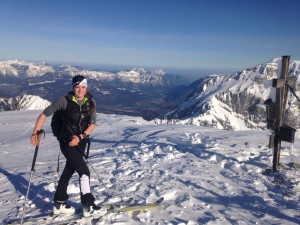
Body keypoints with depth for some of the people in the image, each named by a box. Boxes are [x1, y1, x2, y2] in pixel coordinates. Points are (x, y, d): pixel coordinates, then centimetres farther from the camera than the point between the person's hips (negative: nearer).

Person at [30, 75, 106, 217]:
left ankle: (59, 205, 32)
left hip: (81, 141, 5)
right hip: (67, 142, -5)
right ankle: (88, 207, 3)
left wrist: (80, 137, -15)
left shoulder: (90, 102, -4)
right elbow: (44, 115, -10)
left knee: (69, 171, 16)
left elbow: (92, 124, -3)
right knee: (84, 172, -10)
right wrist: (35, 134, -14)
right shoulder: (65, 101, -15)